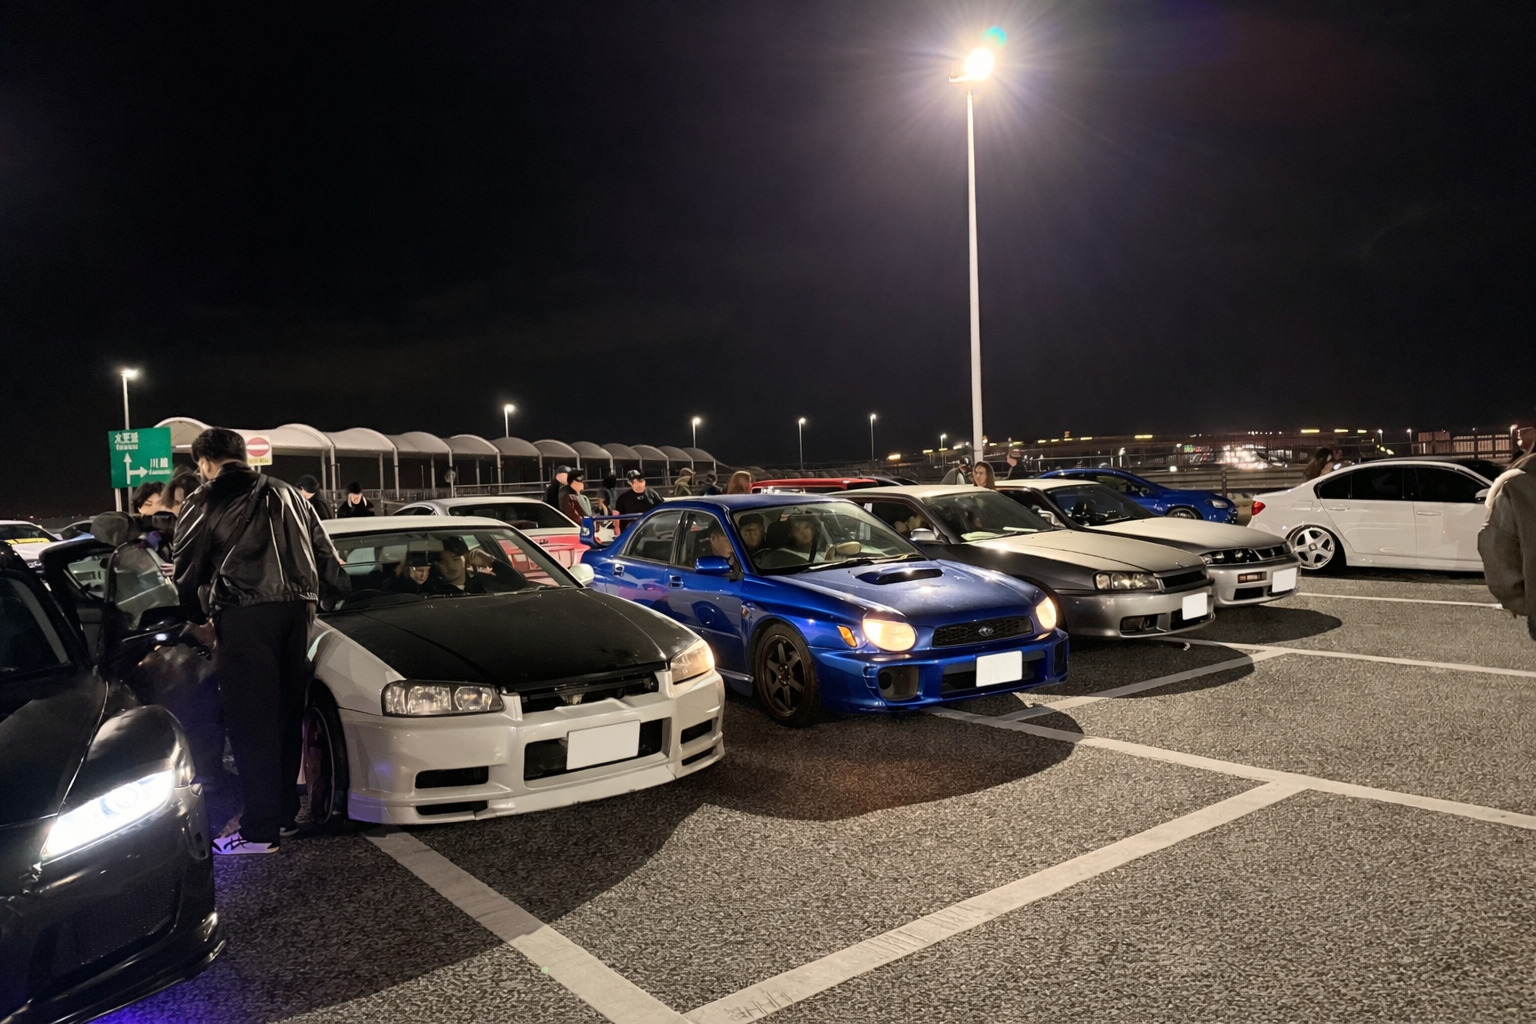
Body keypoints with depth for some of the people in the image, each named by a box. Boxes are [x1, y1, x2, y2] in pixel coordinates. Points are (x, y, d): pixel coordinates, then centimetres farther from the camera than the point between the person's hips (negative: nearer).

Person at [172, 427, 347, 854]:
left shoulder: (202, 504, 5)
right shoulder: (286, 494, 21)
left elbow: (187, 574, 10)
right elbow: (324, 551, 22)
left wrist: (197, 616, 27)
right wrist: (344, 592, 32)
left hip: (245, 614, -6)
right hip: (297, 608, 6)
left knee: (251, 721, -2)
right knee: (286, 714, 14)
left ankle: (260, 831, 0)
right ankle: (285, 813, 24)